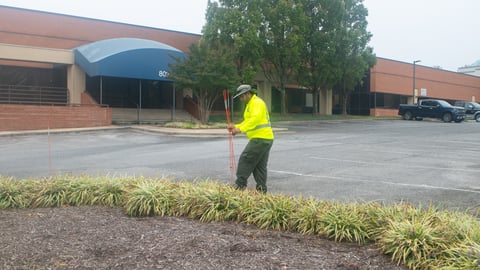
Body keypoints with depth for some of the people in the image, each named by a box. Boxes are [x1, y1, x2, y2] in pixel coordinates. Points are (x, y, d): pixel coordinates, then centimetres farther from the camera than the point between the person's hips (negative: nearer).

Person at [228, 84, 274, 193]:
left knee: (245, 160, -8)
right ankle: (261, 190, 12)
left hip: (260, 139, -11)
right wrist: (236, 127, 10)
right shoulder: (250, 104, 23)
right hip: (266, 139, 11)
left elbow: (255, 119, -27)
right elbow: (247, 122, 26)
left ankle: (239, 186, -4)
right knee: (260, 166, 10)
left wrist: (240, 129, -32)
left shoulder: (257, 103, -10)